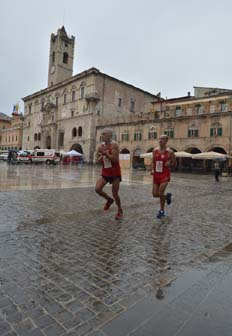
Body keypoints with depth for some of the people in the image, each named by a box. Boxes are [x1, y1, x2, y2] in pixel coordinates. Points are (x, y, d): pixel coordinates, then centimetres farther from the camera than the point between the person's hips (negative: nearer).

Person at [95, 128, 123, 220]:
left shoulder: (114, 145, -13)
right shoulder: (101, 146, 4)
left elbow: (115, 159, -24)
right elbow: (98, 160, 7)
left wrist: (105, 153, -26)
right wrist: (102, 156, -13)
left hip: (115, 173, -5)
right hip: (105, 172, 5)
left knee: (115, 193, 0)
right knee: (98, 189, -8)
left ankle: (120, 211, 24)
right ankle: (109, 200, 22)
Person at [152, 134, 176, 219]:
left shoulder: (169, 152, -8)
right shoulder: (155, 150, 5)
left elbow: (174, 164, 0)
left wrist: (169, 164, -21)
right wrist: (152, 169, 1)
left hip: (165, 175, -5)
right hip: (156, 175, 5)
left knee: (160, 193, -14)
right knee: (155, 194, 4)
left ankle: (162, 211, 10)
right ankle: (167, 196, 36)